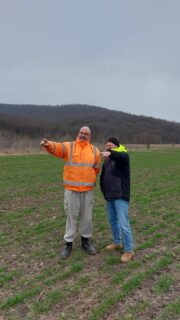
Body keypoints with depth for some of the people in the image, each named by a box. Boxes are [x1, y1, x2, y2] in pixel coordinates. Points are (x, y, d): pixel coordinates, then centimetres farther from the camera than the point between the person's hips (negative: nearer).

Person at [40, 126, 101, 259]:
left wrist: (87, 179, 10)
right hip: (71, 189, -2)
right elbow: (56, 147, -21)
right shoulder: (68, 146, -1)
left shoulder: (95, 151, 5)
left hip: (88, 189, 2)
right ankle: (68, 243, 22)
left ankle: (86, 241, 30)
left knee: (87, 216, 12)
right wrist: (48, 144, -42)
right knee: (71, 216, 8)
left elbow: (96, 169, 13)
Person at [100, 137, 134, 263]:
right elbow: (103, 175, 22)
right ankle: (117, 242, 36)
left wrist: (110, 153, -56)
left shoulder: (123, 155, -10)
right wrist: (104, 189, 12)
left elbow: (121, 156, -36)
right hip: (109, 196, 8)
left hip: (121, 196, -8)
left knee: (123, 223, -9)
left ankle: (129, 250, 5)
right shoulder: (107, 160, 13)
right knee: (112, 220, 18)